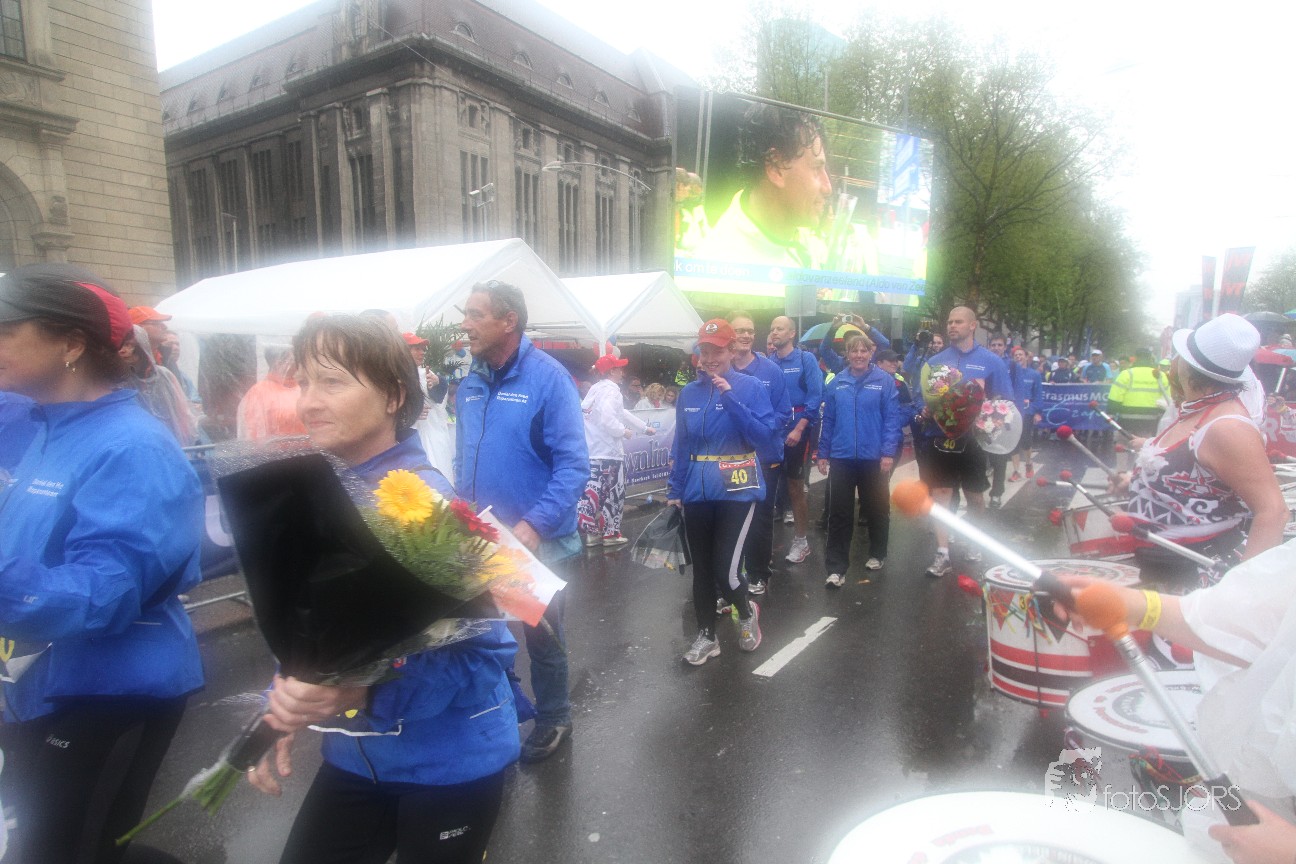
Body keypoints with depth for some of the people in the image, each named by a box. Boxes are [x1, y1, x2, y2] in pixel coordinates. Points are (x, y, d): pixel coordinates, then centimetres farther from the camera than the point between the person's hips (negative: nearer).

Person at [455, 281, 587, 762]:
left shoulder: (548, 377, -17)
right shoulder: (470, 384, 3)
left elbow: (573, 464, -20)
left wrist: (534, 524, -27)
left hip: (536, 542, -6)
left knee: (542, 637, 14)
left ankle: (553, 721, 37)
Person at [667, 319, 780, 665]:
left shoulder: (750, 387, -5)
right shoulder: (689, 394, 6)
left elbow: (765, 436, -15)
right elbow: (680, 446, 11)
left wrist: (731, 398, -21)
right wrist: (674, 490, 7)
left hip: (737, 491, -4)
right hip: (697, 494, 4)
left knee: (724, 569, -8)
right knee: (701, 568, 12)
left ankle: (747, 613, 25)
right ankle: (706, 635, 31)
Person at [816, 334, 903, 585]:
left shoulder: (885, 381, -4)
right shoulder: (836, 383, 3)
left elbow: (892, 418, -7)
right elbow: (828, 420, 7)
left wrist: (889, 452, -14)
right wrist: (823, 453, 6)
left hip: (874, 457, -1)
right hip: (841, 457, 2)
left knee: (876, 509, 15)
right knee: (839, 513, 3)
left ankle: (877, 554, 37)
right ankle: (836, 568, 8)